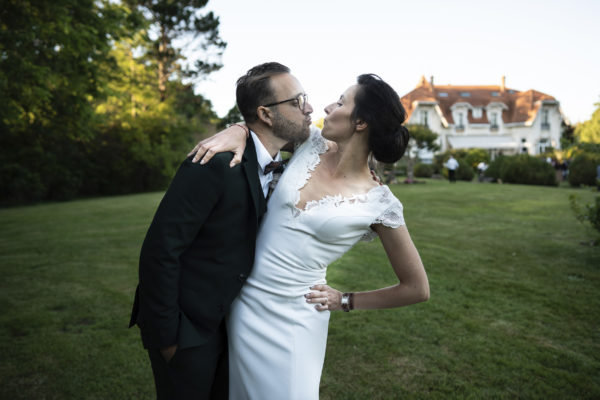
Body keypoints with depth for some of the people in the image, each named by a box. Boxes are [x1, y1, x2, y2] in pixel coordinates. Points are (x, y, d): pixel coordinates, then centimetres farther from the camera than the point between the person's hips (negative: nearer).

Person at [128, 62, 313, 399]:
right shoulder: (216, 165, -26)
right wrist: (166, 336, -17)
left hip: (227, 318, 8)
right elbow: (159, 250, -24)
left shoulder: (275, 166, 1)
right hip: (187, 326, -7)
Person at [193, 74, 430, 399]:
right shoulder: (311, 145, -5)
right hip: (243, 306, 5)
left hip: (293, 321, -4)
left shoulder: (379, 205, -15)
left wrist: (345, 301, -5)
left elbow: (417, 289, -6)